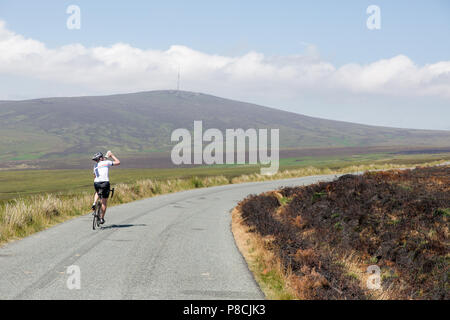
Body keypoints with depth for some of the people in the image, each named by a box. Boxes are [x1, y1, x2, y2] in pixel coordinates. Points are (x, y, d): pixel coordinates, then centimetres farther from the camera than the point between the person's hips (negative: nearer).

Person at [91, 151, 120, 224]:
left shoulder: (95, 166, 19)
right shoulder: (107, 162, 7)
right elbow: (118, 162, 13)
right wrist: (112, 155, 22)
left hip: (96, 183, 4)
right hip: (105, 182, -4)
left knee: (97, 192, 38)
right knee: (104, 201, 8)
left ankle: (94, 203, 12)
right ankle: (102, 218, 8)